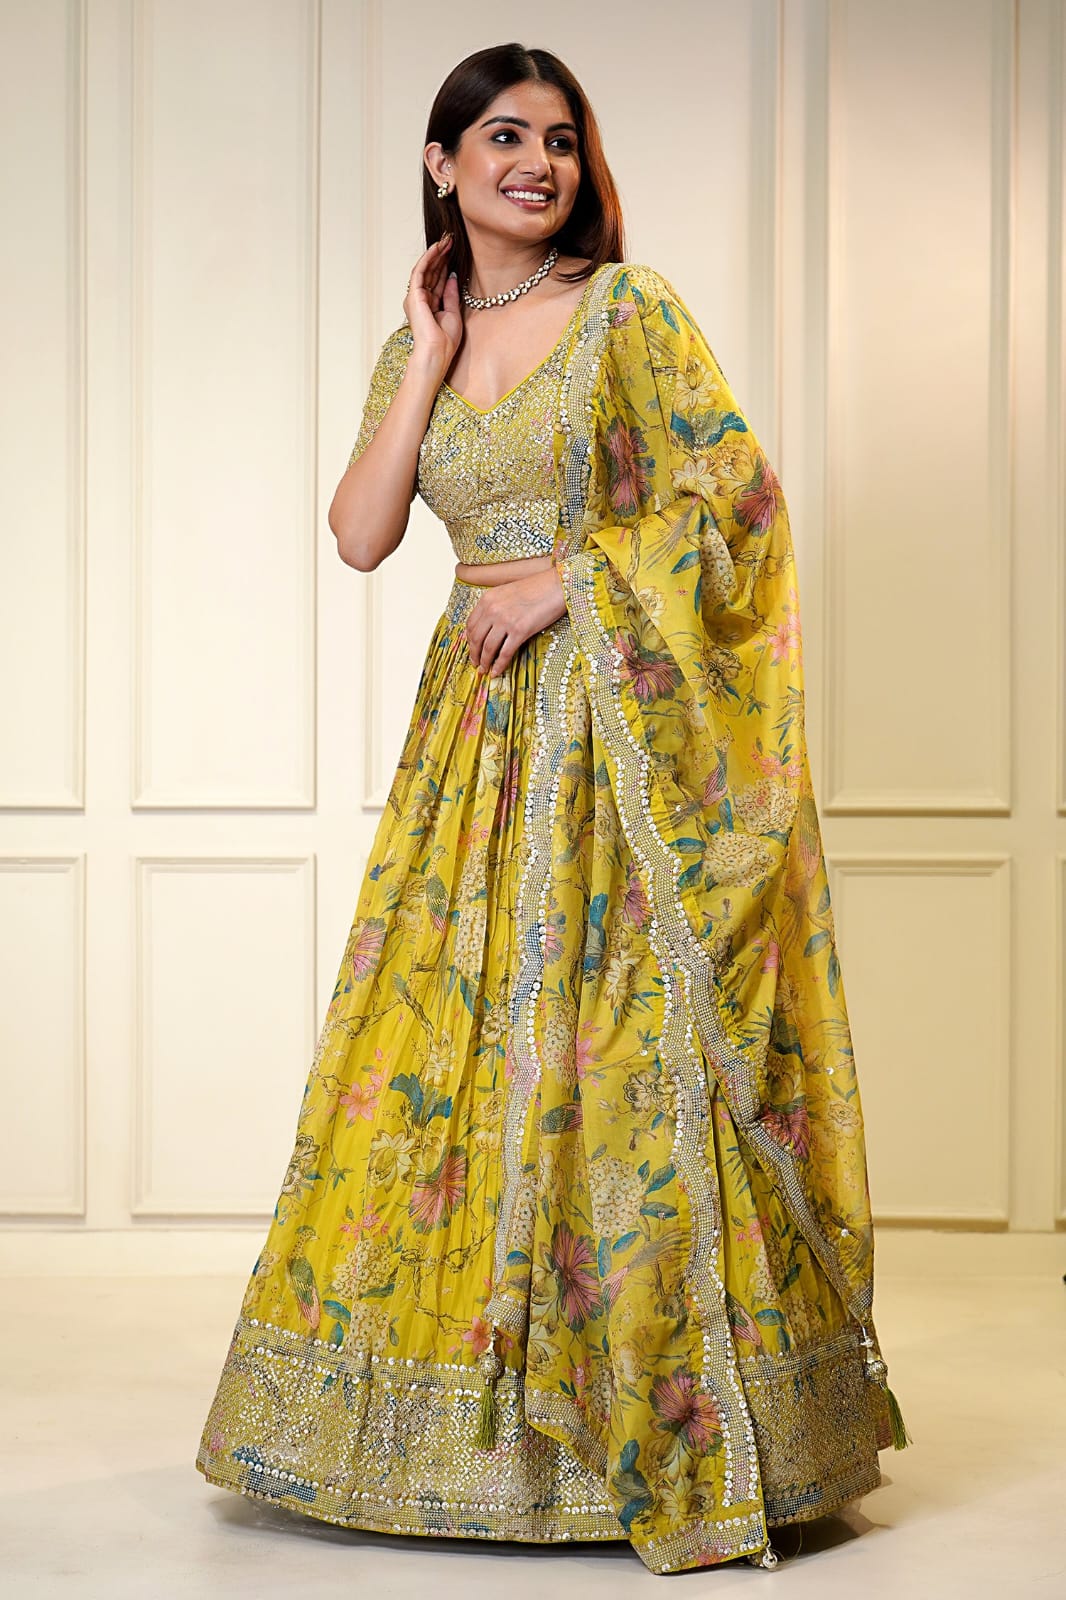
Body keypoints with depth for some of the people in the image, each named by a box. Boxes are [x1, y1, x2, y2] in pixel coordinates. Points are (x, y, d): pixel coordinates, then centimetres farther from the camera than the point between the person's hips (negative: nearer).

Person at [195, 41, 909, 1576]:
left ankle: (668, 1418, 3)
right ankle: (472, 1406, 18)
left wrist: (569, 578, -12)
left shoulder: (629, 305, -1)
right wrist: (430, 353, 0)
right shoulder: (416, 342, 13)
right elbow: (360, 534, 1)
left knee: (622, 1054, -6)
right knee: (452, 1045, 5)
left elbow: (738, 493, -7)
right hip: (484, 732, 5)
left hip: (623, 721, -5)